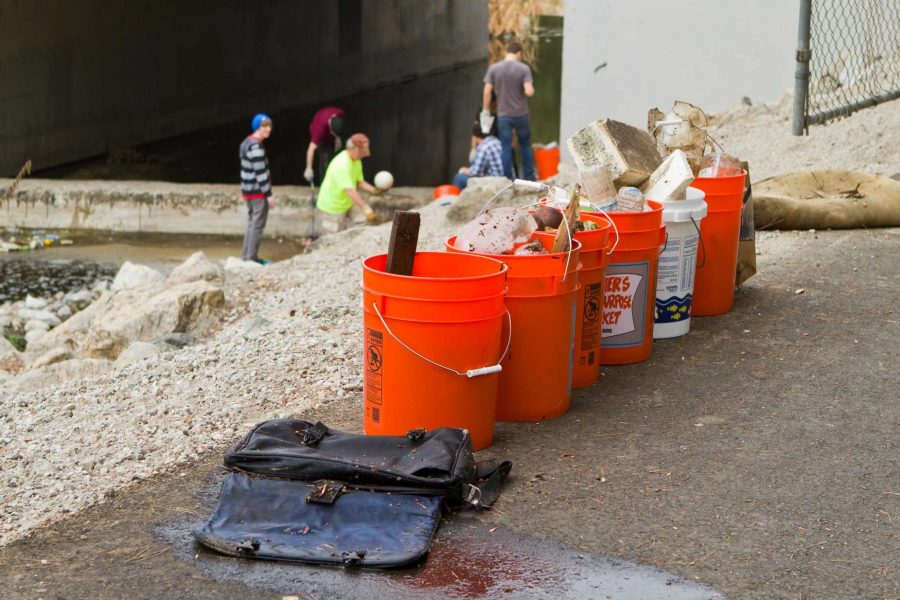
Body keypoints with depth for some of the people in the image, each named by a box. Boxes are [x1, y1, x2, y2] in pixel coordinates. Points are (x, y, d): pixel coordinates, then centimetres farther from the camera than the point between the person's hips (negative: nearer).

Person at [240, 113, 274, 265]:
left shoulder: (246, 142, 10)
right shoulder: (257, 146, -20)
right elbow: (261, 172, -21)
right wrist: (268, 193, -16)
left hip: (247, 189, 10)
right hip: (258, 191, -10)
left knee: (252, 222, 18)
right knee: (257, 225, -2)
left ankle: (247, 255, 24)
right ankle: (252, 258, 2)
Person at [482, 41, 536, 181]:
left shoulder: (493, 68, -3)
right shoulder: (524, 68, -8)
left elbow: (486, 92, -5)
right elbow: (529, 92, -17)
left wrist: (486, 109, 6)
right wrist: (530, 88, 6)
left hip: (503, 115, 0)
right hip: (521, 114, 0)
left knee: (506, 148, 5)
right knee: (525, 146, 15)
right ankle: (529, 178, 18)